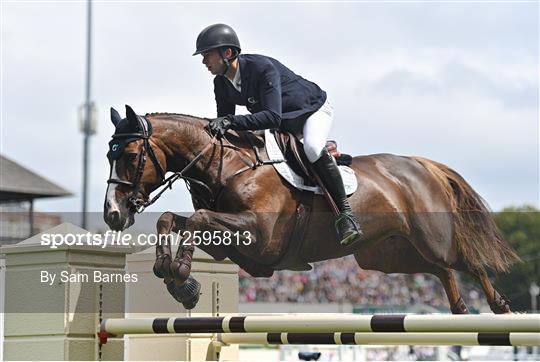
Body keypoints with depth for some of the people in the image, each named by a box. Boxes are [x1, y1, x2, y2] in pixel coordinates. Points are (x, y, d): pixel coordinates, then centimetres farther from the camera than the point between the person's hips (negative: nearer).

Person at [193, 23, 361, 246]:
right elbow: (225, 124, -1)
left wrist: (231, 122, -53)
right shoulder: (221, 84, -10)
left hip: (313, 110, -9)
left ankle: (345, 212, -28)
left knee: (312, 148, -37)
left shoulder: (263, 68, -35)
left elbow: (273, 117, -45)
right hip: (283, 125, 9)